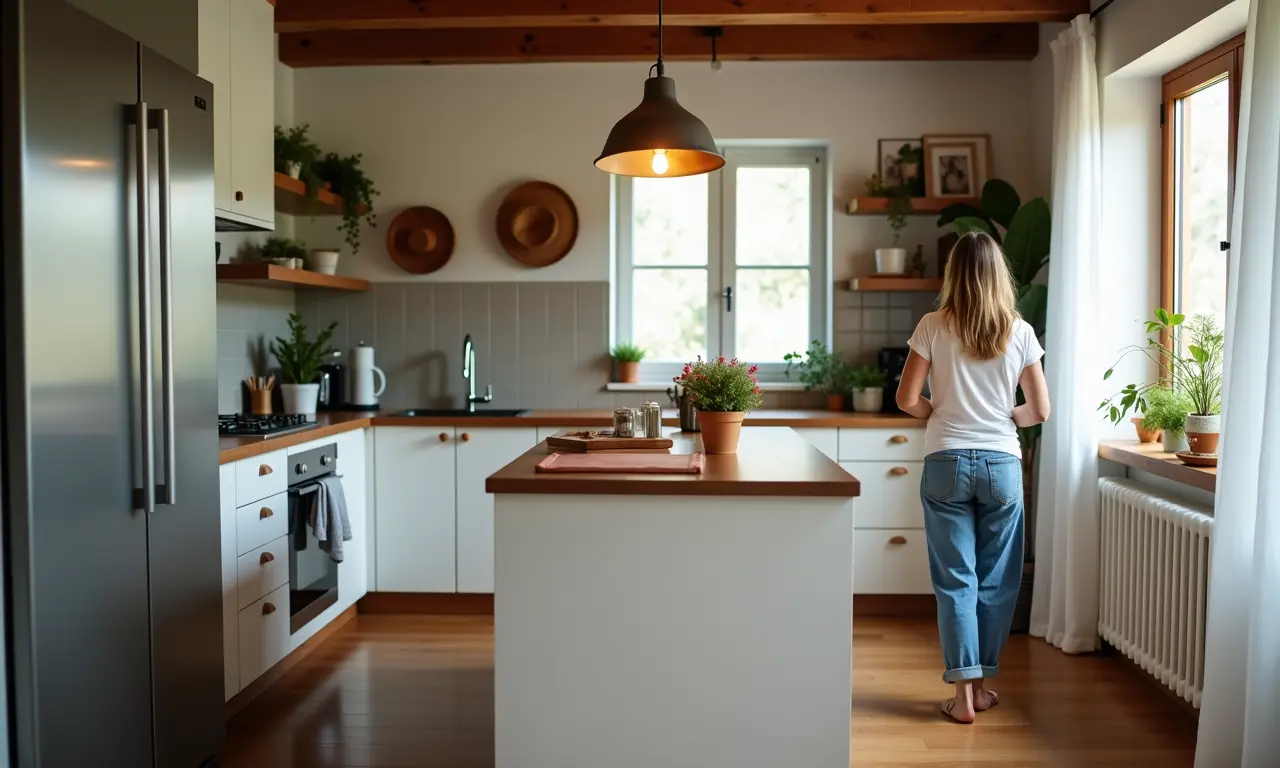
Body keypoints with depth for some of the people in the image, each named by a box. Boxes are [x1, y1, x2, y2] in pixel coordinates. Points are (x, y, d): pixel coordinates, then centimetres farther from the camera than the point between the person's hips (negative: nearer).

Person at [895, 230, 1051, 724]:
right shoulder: (1019, 332, 0)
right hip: (1001, 465, 1)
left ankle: (964, 693, 6)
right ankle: (982, 685, 22)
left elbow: (907, 399, -5)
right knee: (996, 581, 12)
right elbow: (1039, 411, 1)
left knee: (956, 581, 5)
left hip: (947, 463, -1)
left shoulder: (933, 327, -4)